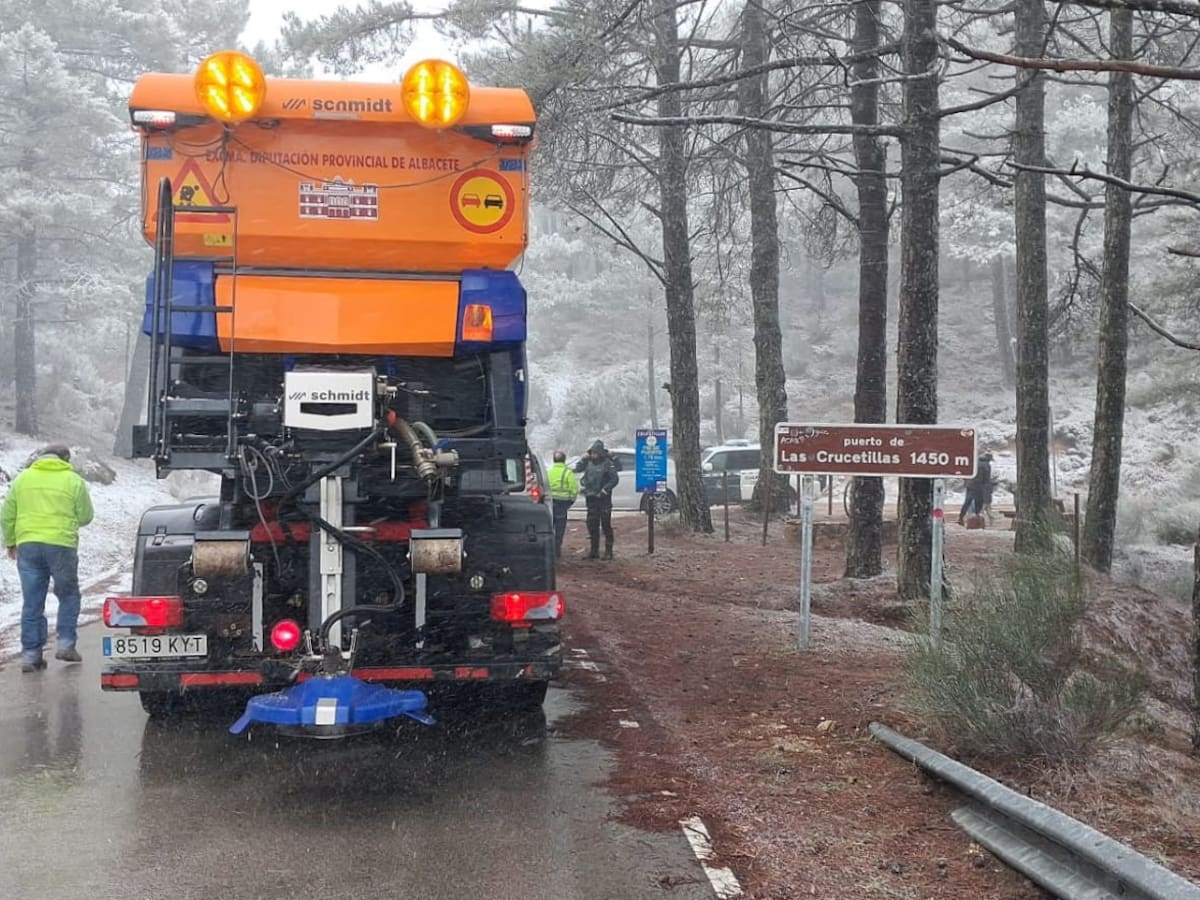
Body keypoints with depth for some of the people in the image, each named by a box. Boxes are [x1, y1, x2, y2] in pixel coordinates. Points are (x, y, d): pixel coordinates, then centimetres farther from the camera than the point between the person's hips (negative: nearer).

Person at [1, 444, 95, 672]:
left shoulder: (22, 478, 9)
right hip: (61, 545, -3)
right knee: (68, 595, 15)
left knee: (32, 602, 7)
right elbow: (85, 516, 4)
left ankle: (30, 654, 6)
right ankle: (65, 643, 7)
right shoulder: (73, 481, 1)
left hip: (27, 545, 3)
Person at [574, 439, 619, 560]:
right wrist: (583, 459, 1)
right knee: (592, 525, 9)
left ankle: (608, 551, 0)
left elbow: (615, 479, -11)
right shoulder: (589, 462, 8)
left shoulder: (607, 463, -9)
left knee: (606, 525, -4)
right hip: (591, 498, 6)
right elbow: (578, 468, 16)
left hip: (604, 499, -6)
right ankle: (594, 551, 18)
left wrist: (605, 490, -15)